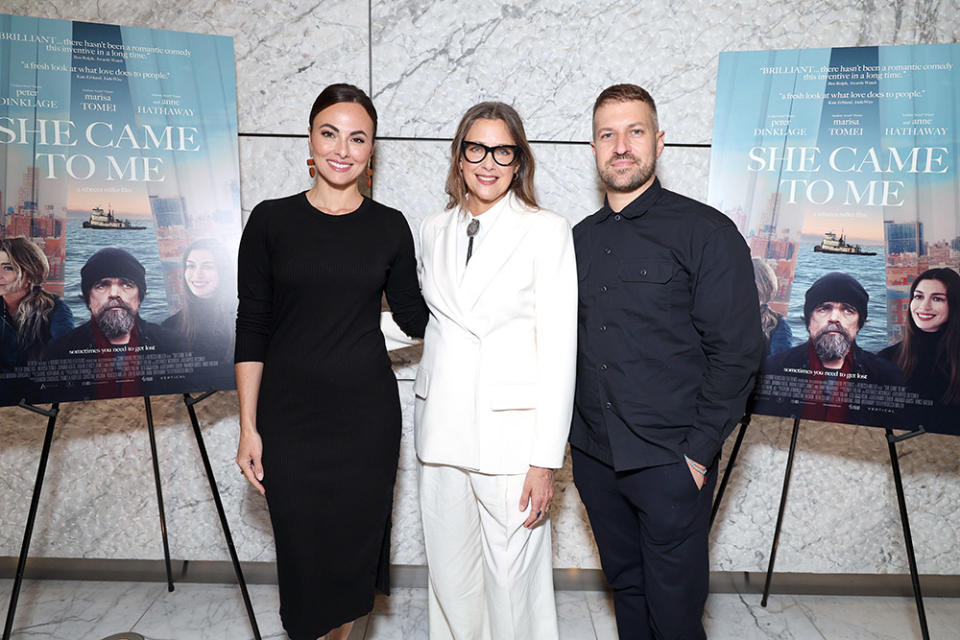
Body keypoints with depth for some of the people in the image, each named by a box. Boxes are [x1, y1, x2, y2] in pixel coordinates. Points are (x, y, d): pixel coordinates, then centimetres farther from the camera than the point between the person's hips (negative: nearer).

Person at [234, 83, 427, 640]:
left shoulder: (390, 227, 2)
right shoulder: (271, 221, -1)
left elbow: (415, 317, 9)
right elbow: (252, 329, 0)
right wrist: (249, 427, -2)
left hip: (368, 412, 1)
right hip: (291, 416, -1)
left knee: (357, 542, 12)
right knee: (302, 549, 5)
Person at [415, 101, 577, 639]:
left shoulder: (546, 231, -7)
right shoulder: (435, 230, 8)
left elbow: (559, 351, -10)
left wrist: (546, 459, -12)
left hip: (510, 429, -4)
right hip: (443, 427, 5)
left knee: (511, 576, 4)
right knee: (449, 571, 15)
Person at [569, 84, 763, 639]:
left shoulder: (705, 232, -7)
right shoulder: (581, 239, 10)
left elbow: (737, 350, -10)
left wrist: (699, 452, -12)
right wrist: (577, 436, 7)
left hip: (671, 463, -4)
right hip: (593, 454, 5)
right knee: (626, 589, 19)